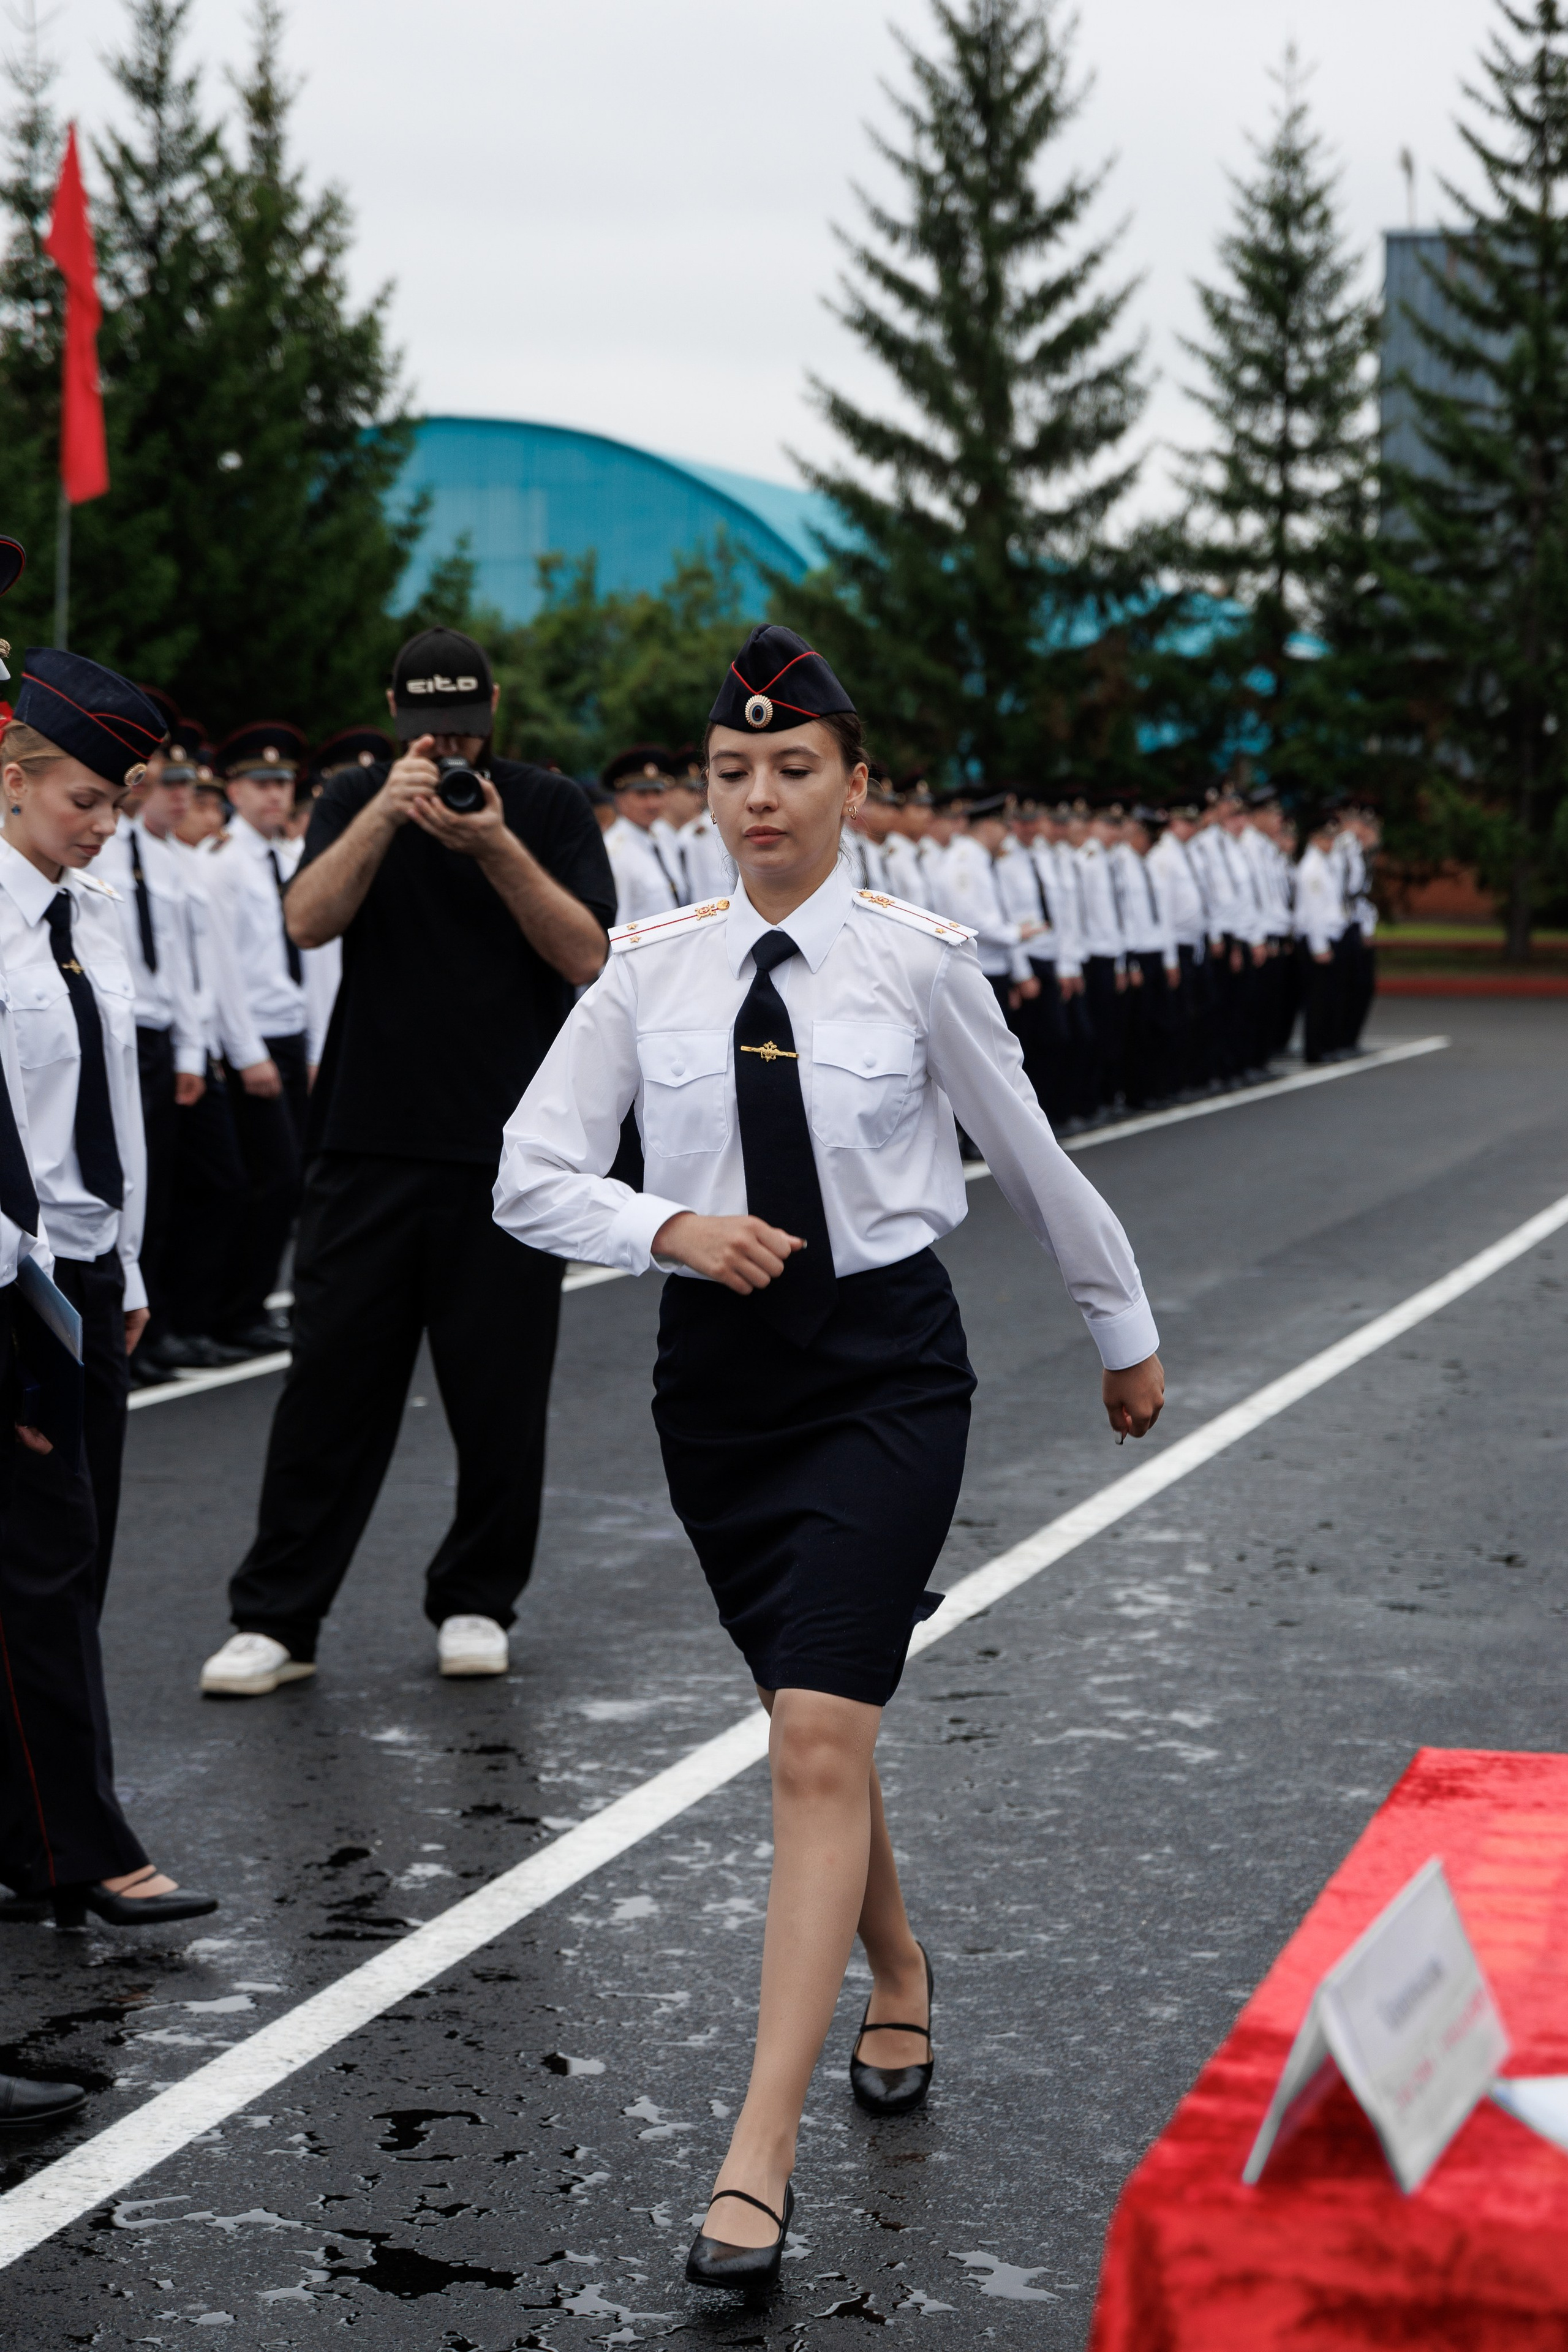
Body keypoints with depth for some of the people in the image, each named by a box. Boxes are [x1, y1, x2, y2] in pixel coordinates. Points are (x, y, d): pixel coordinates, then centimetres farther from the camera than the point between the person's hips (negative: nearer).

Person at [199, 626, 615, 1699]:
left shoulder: (551, 808, 5)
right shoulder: (358, 799, 9)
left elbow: (588, 955, -7)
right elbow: (309, 921, -9)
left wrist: (495, 847, -18)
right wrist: (385, 815, -22)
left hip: (509, 1153, 0)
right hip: (371, 1140, 1)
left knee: (501, 1391, 4)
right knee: (334, 1380, 0)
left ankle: (477, 1601, 20)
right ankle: (276, 1619, 5)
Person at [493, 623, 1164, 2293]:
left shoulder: (917, 960, -5)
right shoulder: (651, 970, 0)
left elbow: (1030, 1159, 7)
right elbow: (531, 1176, -1)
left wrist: (1126, 1335, 18)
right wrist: (675, 1228, -19)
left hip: (884, 1369, -3)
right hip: (719, 1371, 4)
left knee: (819, 1744, -15)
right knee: (814, 1728, 17)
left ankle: (759, 2160, -16)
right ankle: (897, 1982, 45)